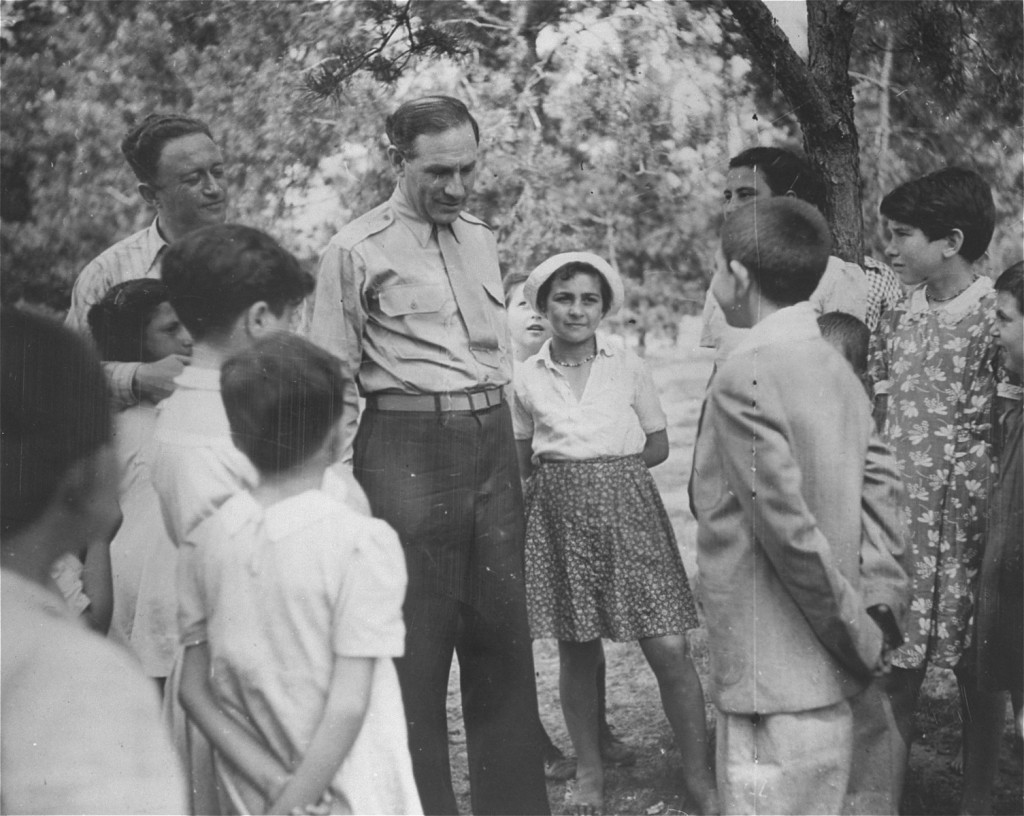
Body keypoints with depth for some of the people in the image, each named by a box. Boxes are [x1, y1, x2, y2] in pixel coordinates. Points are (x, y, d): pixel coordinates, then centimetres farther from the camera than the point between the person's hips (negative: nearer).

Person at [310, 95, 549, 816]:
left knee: (503, 635, 11)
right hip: (406, 451, -6)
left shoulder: (483, 239, 13)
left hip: (494, 443, 6)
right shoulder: (358, 251, -6)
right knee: (415, 648, -1)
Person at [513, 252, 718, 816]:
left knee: (669, 648, -7)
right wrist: (589, 463, 1)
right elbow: (522, 462, 14)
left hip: (627, 510, -1)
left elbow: (658, 446, 8)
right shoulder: (528, 378, 4)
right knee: (576, 652, 7)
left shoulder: (627, 365, 1)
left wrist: (608, 468, -1)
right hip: (559, 517, 1)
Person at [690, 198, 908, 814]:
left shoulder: (746, 377, -16)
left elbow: (788, 525, -20)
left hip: (774, 687, -8)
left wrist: (859, 635, -12)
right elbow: (881, 481, 5)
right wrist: (882, 600, -1)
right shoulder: (837, 369, 9)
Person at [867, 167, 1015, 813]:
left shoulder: (999, 318, -9)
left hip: (968, 527, -4)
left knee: (976, 674, 8)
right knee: (895, 674, 6)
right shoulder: (898, 318, 7)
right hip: (897, 524, 4)